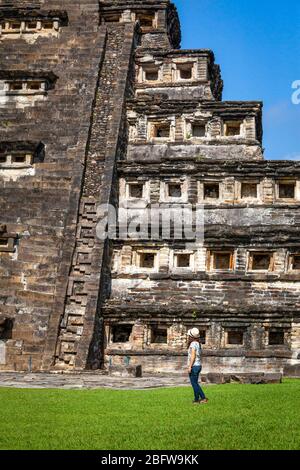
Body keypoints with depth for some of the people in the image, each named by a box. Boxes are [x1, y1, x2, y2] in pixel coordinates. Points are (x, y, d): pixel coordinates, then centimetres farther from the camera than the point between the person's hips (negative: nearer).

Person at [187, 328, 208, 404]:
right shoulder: (198, 343, 12)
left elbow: (193, 356, -21)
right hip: (198, 365, 9)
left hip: (194, 366, -9)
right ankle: (203, 398, 13)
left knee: (194, 383, 1)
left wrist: (190, 366, -20)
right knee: (195, 383, 15)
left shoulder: (193, 344, -16)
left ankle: (197, 400, 8)